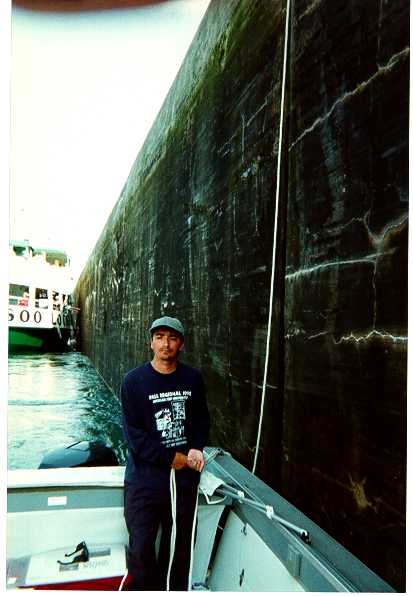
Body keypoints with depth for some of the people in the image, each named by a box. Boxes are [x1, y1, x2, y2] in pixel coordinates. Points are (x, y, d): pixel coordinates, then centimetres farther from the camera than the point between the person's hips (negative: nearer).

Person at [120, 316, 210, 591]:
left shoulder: (193, 378, 0)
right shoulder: (134, 380, -9)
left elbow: (202, 418, 9)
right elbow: (133, 434, -12)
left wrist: (196, 448, -9)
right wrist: (172, 458, -13)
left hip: (184, 476, 3)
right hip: (145, 478, -3)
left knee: (179, 547, 16)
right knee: (141, 549, 4)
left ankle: (175, 589, 37)